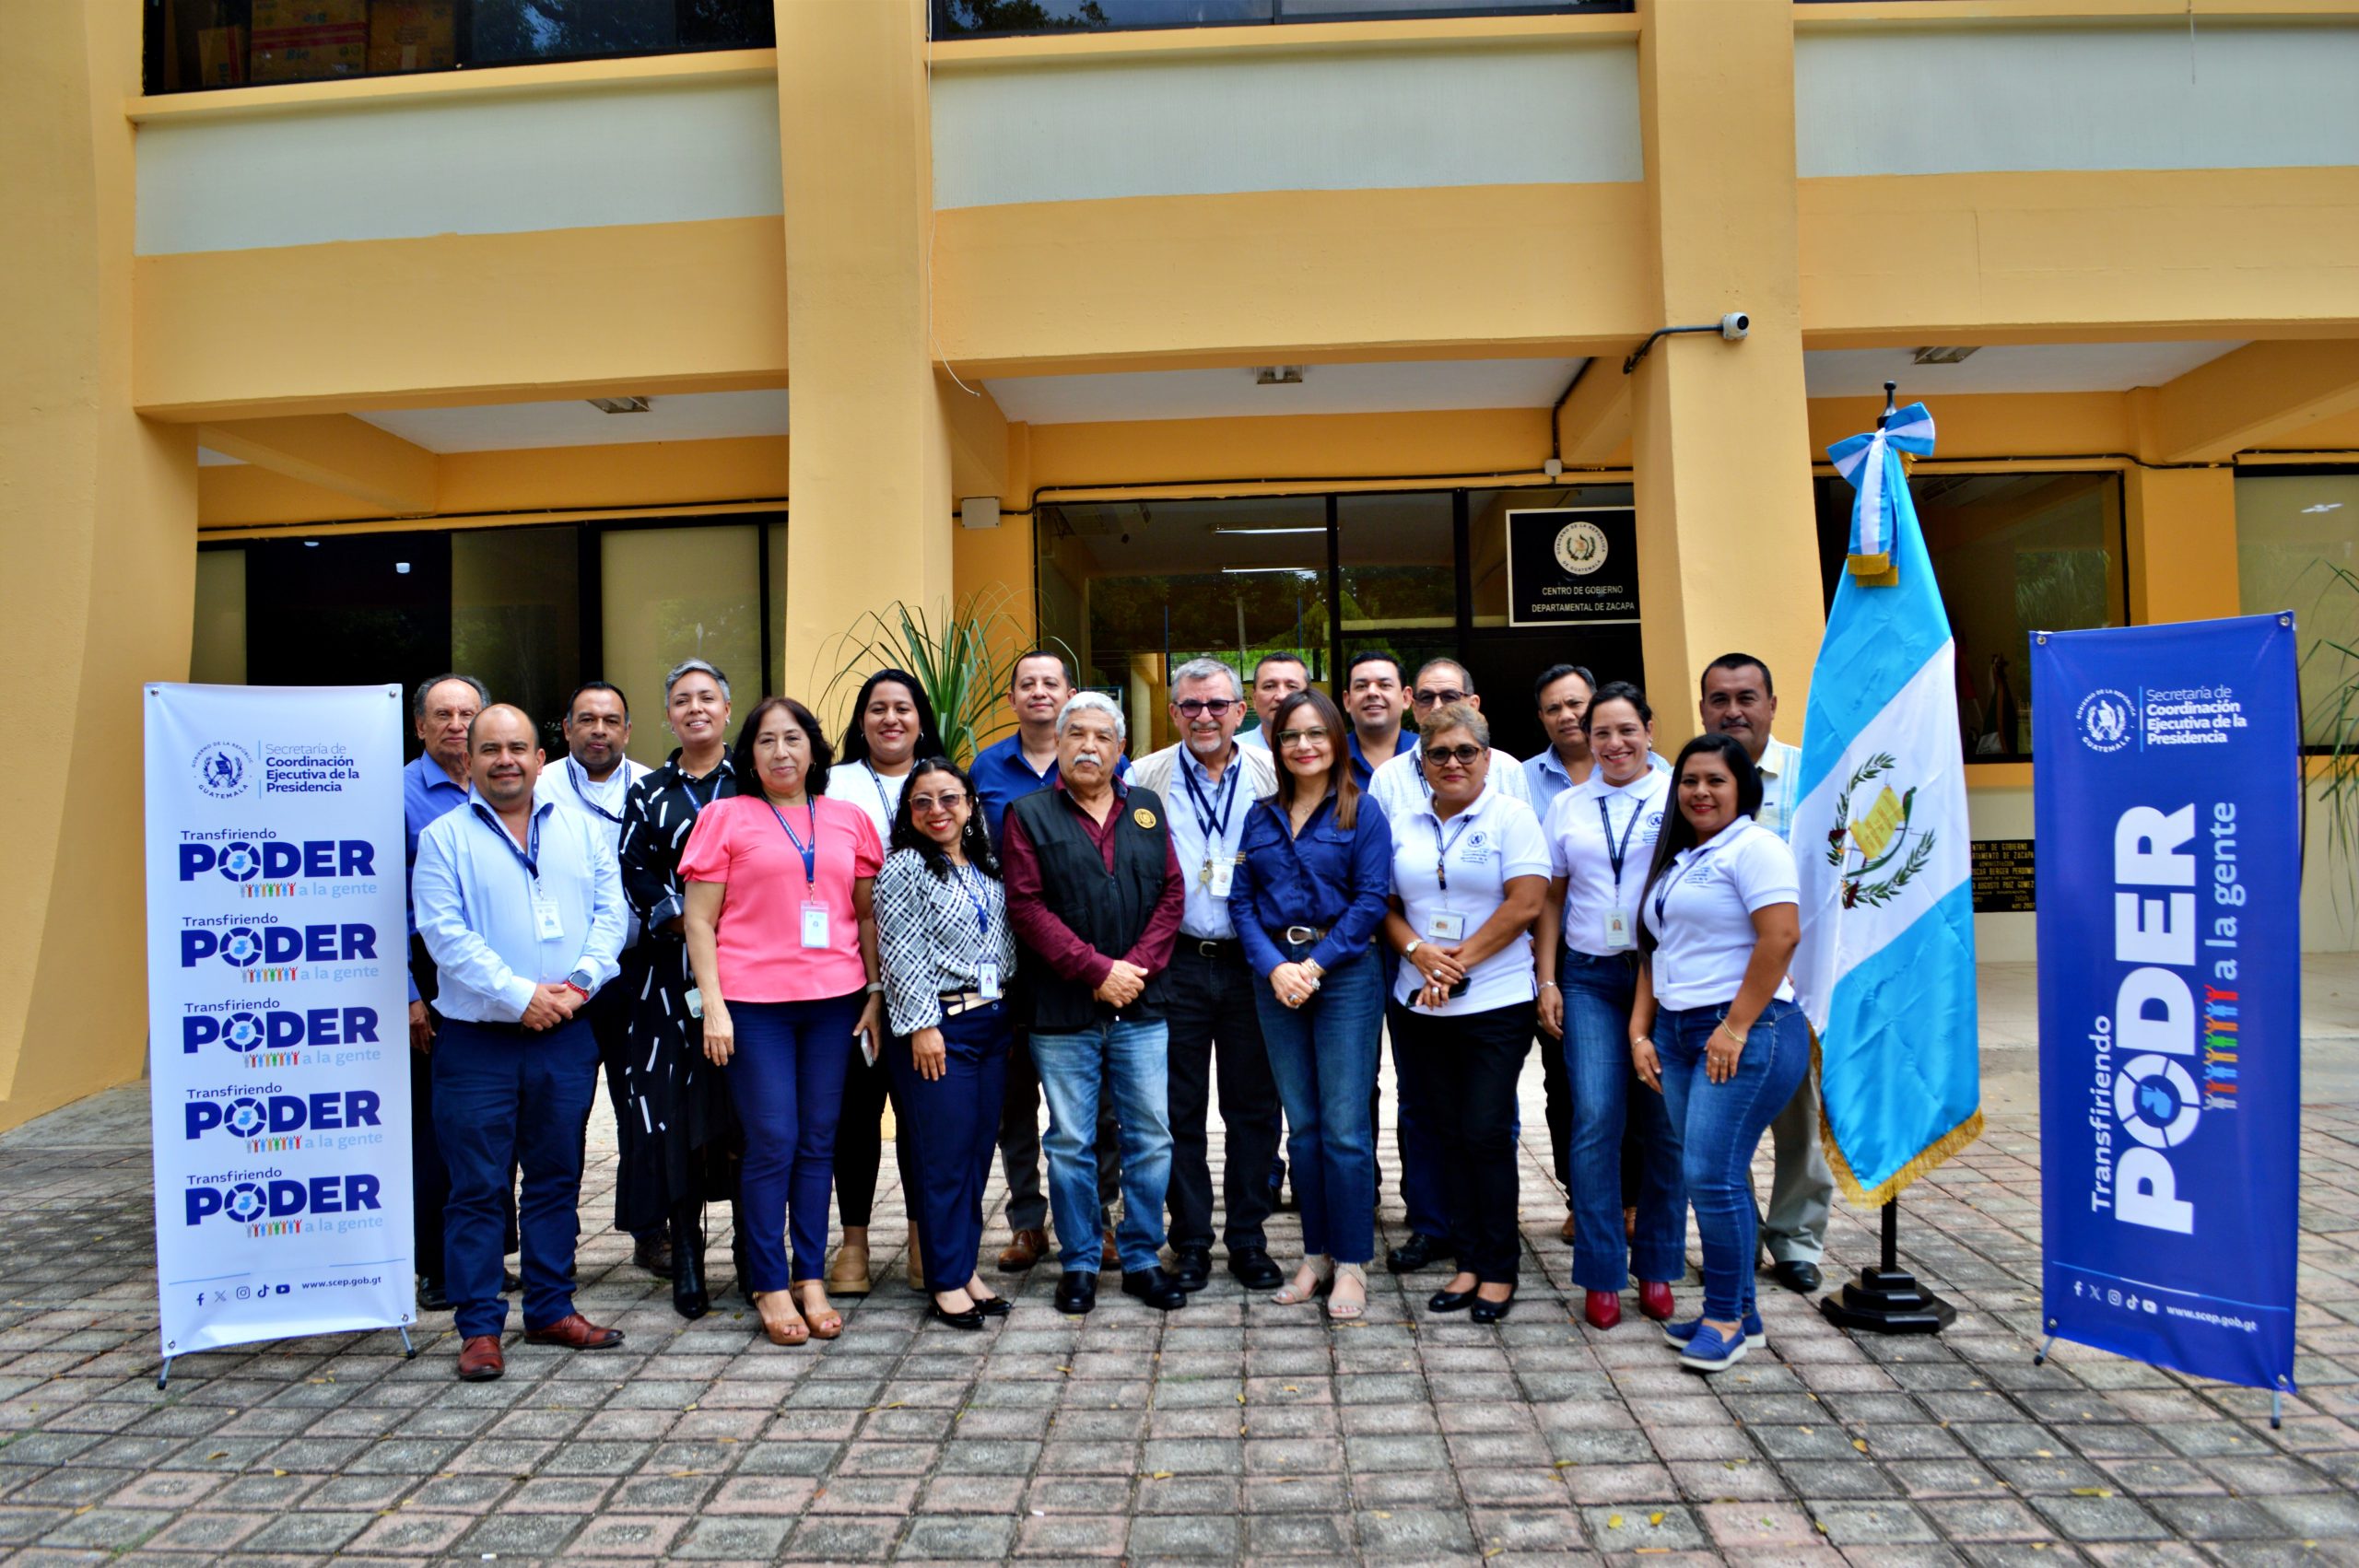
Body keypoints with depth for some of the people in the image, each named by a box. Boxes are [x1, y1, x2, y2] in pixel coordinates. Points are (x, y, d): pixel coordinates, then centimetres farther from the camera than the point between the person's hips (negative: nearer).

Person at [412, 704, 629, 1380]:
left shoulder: (580, 831, 11)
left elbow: (610, 912, 4)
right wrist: (518, 995, -17)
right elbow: (446, 935, -9)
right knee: (478, 1188, 1)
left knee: (557, 1178, 12)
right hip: (478, 1042, -3)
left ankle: (551, 1310, 24)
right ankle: (479, 1327, 11)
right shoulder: (443, 838, 0)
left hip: (567, 1038, 3)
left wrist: (580, 981, -11)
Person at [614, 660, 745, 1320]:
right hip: (673, 973, 1)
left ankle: (752, 1247, 12)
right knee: (674, 1109, -2)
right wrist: (687, 919, -10)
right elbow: (637, 880, 4)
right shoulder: (647, 794, 12)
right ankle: (686, 1258, 5)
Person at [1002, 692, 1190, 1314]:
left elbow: (1171, 893, 6)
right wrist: (1097, 970, -13)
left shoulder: (1147, 808, 11)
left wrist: (1138, 966, -7)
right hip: (1062, 1011, -3)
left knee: (1151, 1136, 6)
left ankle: (1143, 1258, 20)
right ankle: (1079, 1264, 19)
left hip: (1141, 1007, 3)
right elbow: (1026, 907, -7)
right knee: (1070, 1142, 5)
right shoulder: (1028, 814, 1)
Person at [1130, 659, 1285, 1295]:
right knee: (1181, 1108, 7)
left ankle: (1249, 1238, 22)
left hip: (1252, 962, 1)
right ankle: (1190, 1241, 20)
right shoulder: (1145, 779, 1)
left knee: (1254, 1105, 8)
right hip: (1176, 963, 0)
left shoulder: (1273, 776, 3)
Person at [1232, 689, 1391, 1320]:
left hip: (1346, 972, -4)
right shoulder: (1261, 816, 11)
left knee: (1345, 1127, -3)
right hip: (1276, 976, 4)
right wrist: (1274, 967, -8)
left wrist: (1316, 965, -13)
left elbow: (1372, 897, -7)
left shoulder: (1362, 811, 0)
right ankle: (1315, 1254, 20)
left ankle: (1351, 1262, 8)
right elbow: (1243, 899, 6)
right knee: (1302, 1125, 10)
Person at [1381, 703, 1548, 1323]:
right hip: (1418, 1006, 4)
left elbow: (1525, 904, -11)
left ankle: (1500, 1268, 12)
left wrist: (1458, 963, -13)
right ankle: (1468, 1259, 20)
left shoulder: (1511, 817, -2)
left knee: (1485, 1133, -3)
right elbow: (1386, 905, 9)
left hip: (1495, 1004, -4)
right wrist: (1418, 951, -10)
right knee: (1446, 1133, 8)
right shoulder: (1402, 826, 11)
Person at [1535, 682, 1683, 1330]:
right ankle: (1601, 1274, 5)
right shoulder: (1567, 807, 9)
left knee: (1665, 1124, 5)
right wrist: (1547, 981, 6)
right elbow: (1552, 899, 12)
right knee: (1595, 1120, -5)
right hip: (1589, 978, 2)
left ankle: (1657, 1266, 21)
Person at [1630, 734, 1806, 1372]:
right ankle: (1738, 1311, 21)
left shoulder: (1754, 847, -7)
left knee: (1712, 1175, -9)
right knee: (1707, 1176, 10)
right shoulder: (1675, 859, 19)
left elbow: (1781, 937, -18)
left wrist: (1735, 1028, -18)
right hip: (1678, 1034, 8)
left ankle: (1727, 1317, 6)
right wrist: (1640, 1030, 12)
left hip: (1743, 1034, -8)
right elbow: (1655, 952, 20)